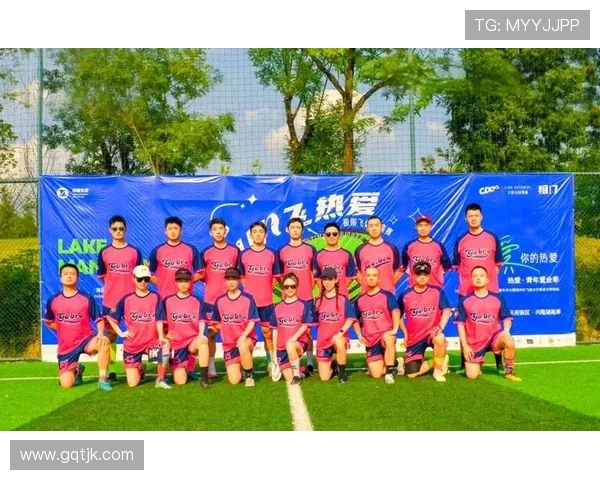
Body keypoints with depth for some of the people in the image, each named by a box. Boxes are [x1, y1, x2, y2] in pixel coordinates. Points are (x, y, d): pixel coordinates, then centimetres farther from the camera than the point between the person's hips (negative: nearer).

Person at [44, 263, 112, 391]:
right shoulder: (53, 301, -1)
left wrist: (100, 334, -22)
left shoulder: (87, 298, -6)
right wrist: (65, 329, 5)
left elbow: (99, 319, -3)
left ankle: (102, 379, -23)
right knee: (66, 384, -5)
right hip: (66, 346, 2)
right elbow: (48, 322, 16)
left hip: (86, 339, -2)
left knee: (104, 342, -37)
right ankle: (77, 370, 32)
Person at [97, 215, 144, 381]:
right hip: (110, 301, 1)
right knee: (110, 334, 6)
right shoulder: (104, 252, 3)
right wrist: (115, 285, 5)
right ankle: (110, 370, 13)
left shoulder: (135, 252, 0)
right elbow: (102, 276, 11)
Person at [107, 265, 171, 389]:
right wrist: (120, 333, -2)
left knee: (165, 348, -37)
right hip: (131, 345, 1)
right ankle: (140, 369, 35)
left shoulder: (155, 297, -4)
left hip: (151, 341, -1)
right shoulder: (126, 299, -2)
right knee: (133, 384, -2)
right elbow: (110, 317, 7)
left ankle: (160, 380, -13)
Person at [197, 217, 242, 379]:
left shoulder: (235, 251, 5)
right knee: (211, 332, 3)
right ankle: (211, 368, 8)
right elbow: (202, 276, 7)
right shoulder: (206, 252, 4)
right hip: (211, 299, 0)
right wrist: (200, 276, -12)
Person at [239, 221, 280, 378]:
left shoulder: (272, 254, 1)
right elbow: (242, 277, 7)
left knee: (267, 331, 6)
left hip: (266, 301, 0)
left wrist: (266, 291, 0)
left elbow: (274, 278, 6)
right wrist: (250, 291, -1)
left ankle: (271, 362, 15)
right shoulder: (243, 254, 2)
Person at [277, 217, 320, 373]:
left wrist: (311, 289, 0)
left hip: (307, 298, -1)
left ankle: (310, 363, 11)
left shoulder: (310, 249, 4)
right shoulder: (282, 251, 5)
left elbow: (316, 273, 6)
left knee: (307, 331, 4)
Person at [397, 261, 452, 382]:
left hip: (432, 333, -2)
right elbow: (398, 316, 12)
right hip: (414, 338, 2)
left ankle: (438, 370, -13)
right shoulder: (405, 295, -1)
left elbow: (447, 310, -12)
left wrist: (440, 326, -28)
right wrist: (405, 332, 3)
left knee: (440, 338, -39)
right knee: (411, 374, -6)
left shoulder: (437, 291, -4)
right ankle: (437, 362, 23)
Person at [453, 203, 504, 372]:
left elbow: (498, 264, 7)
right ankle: (464, 363, 12)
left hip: (489, 290, -1)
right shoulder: (460, 241, 5)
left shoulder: (492, 238, 3)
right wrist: (469, 277, -3)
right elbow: (456, 266, 8)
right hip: (466, 291, 1)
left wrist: (488, 276, -4)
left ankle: (499, 362, 10)